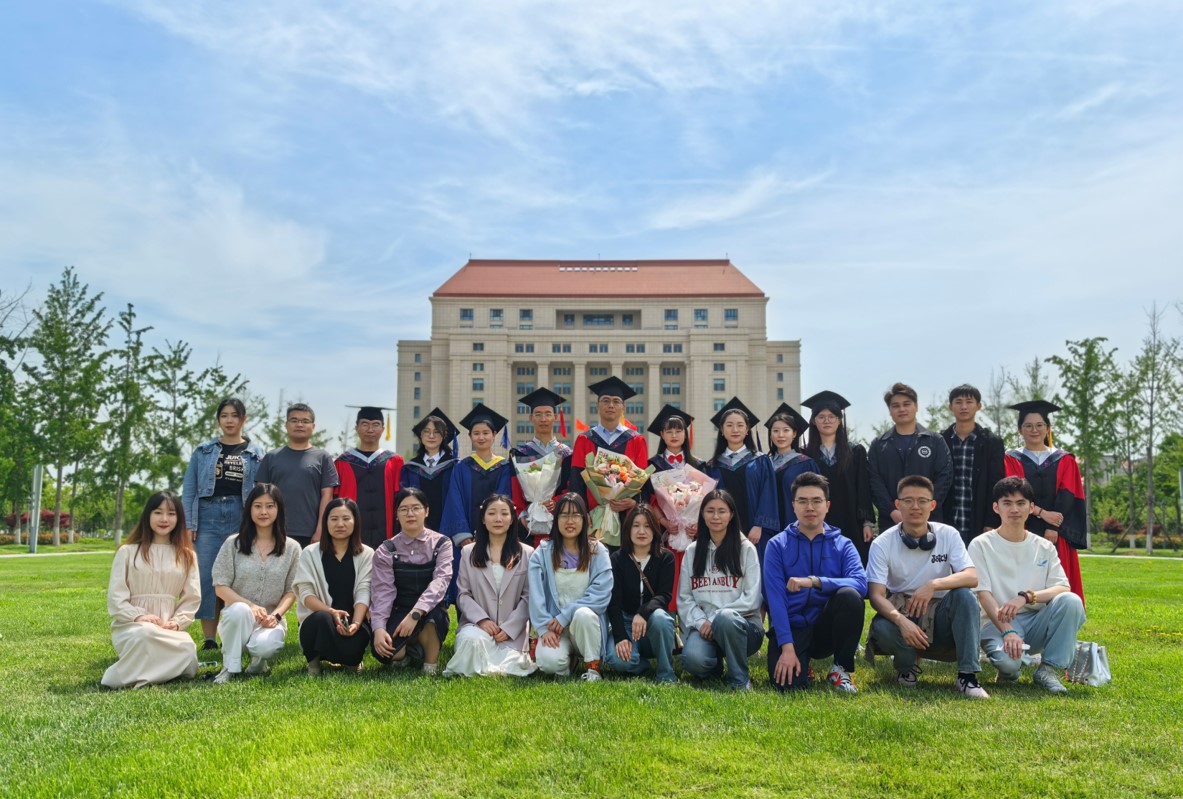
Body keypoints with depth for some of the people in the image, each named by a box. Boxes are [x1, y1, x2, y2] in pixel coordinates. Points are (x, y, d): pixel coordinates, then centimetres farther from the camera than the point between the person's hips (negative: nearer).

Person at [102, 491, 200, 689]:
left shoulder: (187, 556, 14)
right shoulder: (128, 552, 8)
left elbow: (192, 597, 9)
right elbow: (115, 597, 2)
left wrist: (177, 622, -9)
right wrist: (138, 616, -15)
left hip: (168, 627, 3)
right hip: (130, 624, -2)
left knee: (187, 653, -31)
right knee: (144, 633, -40)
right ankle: (130, 675, -13)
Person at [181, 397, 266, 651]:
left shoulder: (255, 454, 8)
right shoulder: (203, 451, 9)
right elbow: (189, 490, 7)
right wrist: (188, 525, -3)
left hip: (241, 520, -1)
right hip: (208, 518, 1)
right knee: (207, 579, 0)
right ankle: (209, 641, 7)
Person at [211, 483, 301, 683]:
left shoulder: (291, 548, 5)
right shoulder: (233, 544, 2)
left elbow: (291, 591, 4)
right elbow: (221, 587, -2)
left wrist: (276, 615, -16)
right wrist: (250, 606, -18)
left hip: (271, 620, 0)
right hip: (237, 618, 0)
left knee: (265, 646, -35)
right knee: (240, 610, -37)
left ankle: (260, 660, 4)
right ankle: (230, 668, -15)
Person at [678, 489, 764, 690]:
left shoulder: (746, 549, 5)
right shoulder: (692, 551, 14)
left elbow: (752, 598, -3)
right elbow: (684, 598, 8)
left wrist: (715, 619, -12)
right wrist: (700, 622, -10)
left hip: (740, 624, -2)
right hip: (703, 627, 2)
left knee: (726, 618, -39)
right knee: (693, 659, -32)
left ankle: (740, 679, -15)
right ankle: (715, 665, 6)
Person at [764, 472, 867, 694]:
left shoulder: (842, 545, 2)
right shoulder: (777, 545, -1)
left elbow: (861, 584, -17)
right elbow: (775, 598, -10)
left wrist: (815, 581, -30)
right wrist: (787, 647, -21)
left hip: (826, 628, 1)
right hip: (791, 628, -1)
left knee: (850, 595, -29)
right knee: (788, 683, -29)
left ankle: (841, 669, -7)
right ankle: (803, 665, 10)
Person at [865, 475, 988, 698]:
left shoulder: (948, 535, -4)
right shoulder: (883, 543, -9)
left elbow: (972, 577, -17)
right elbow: (876, 595, -17)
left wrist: (934, 585, -35)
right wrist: (901, 620, -37)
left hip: (940, 617, 1)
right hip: (900, 614, -1)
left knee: (964, 595, -28)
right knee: (882, 628, -35)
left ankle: (967, 675, -23)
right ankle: (907, 668, -1)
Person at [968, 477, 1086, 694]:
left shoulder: (1044, 547, 10)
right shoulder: (981, 545, 0)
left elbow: (1063, 588, -3)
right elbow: (983, 595, -10)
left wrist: (1026, 596, -23)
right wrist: (1007, 631, -26)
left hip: (1036, 621, 4)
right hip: (997, 621, -3)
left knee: (1071, 601, -26)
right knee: (1008, 660, -37)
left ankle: (1049, 669, -12)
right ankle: (1009, 670, 4)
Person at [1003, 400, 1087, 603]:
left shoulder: (1065, 461, 13)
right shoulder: (1011, 461, 9)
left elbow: (1067, 497, 1)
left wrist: (1052, 529, -13)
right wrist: (1042, 513, -17)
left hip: (1056, 536, 1)